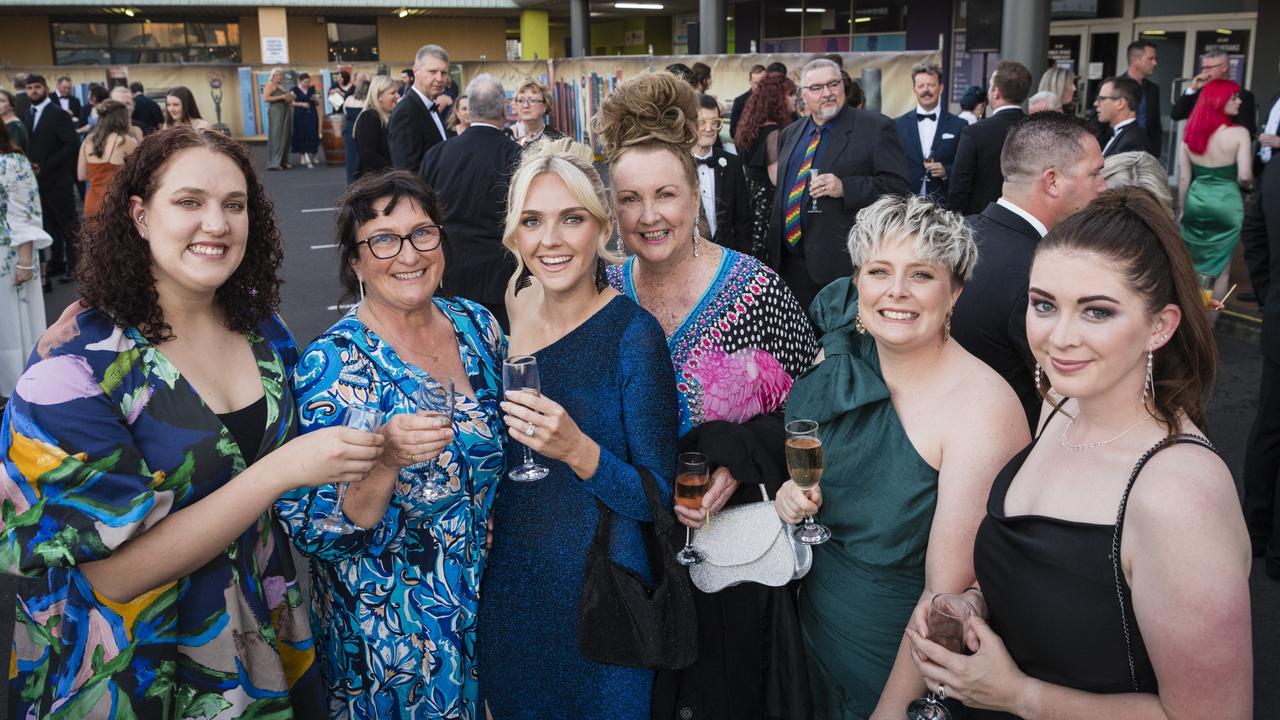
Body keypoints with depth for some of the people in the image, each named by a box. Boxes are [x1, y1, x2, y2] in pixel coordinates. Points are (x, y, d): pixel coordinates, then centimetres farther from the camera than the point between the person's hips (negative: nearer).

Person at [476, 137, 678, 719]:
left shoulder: (633, 333, -19)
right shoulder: (504, 313, -2)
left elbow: (658, 499, -16)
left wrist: (577, 450, -30)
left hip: (597, 593, -5)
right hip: (506, 583, 5)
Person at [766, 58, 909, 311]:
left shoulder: (876, 128, -4)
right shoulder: (790, 134, 16)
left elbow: (897, 187, -10)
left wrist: (845, 188, -22)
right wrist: (773, 247, 20)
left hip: (842, 260, -6)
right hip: (789, 259, 6)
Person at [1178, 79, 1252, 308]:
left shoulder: (1191, 132, 1)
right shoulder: (1239, 133, -13)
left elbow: (1183, 178, 3)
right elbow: (1244, 176, -17)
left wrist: (1182, 208, 12)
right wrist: (1249, 186, 6)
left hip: (1196, 201, 4)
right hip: (1226, 203, -4)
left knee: (1193, 265, 18)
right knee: (1221, 268, 10)